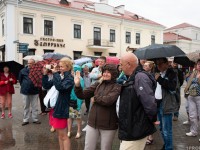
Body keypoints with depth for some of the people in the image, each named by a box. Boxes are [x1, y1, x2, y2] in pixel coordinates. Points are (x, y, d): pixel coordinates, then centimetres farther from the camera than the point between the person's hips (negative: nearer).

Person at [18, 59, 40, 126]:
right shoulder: (23, 70, -2)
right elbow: (20, 79, 10)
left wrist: (36, 85, 0)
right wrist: (23, 85, 9)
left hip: (34, 91, -1)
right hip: (25, 91, 1)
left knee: (35, 106, 9)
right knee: (26, 106, 11)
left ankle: (35, 119, 20)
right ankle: (25, 120, 20)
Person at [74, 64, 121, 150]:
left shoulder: (117, 87, -8)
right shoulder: (97, 84, 6)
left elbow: (108, 100, -24)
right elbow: (82, 95, 2)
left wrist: (95, 98, -8)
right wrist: (77, 85, -16)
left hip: (108, 125, -4)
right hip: (93, 123, 4)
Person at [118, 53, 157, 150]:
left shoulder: (140, 77, -21)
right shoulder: (132, 77, 11)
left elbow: (150, 104, -26)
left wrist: (152, 120, -12)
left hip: (134, 131, -9)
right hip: (130, 129, 9)